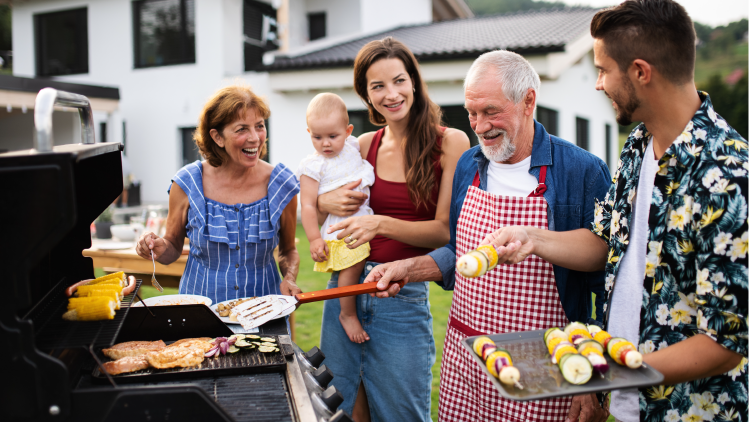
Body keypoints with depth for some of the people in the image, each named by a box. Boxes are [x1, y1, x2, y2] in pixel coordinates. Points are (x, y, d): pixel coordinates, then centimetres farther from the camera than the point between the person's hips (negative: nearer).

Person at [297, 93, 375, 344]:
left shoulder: (352, 146, 7)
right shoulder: (313, 166, -10)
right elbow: (308, 205, -12)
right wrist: (314, 239, -15)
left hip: (364, 218, 7)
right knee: (352, 266, -19)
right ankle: (348, 314, 1)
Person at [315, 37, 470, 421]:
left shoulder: (450, 143, -5)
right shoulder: (363, 147, 6)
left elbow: (447, 231, -9)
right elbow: (310, 215, 16)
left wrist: (382, 224, -22)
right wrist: (326, 203, -7)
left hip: (404, 298, -4)